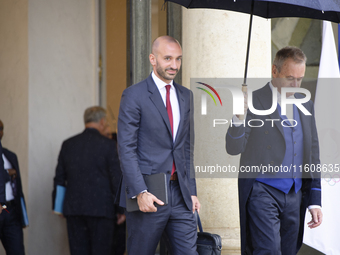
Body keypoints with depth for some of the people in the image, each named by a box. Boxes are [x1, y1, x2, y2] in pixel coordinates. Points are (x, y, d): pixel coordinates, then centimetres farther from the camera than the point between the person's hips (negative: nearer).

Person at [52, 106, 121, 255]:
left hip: (73, 209, 4)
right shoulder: (108, 145, -5)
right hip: (100, 208, -4)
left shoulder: (68, 144, 9)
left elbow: (59, 177, 12)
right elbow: (116, 178, -6)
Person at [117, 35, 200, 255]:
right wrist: (140, 192, -18)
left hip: (180, 195, 5)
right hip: (148, 196, -5)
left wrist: (192, 191, 12)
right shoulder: (134, 95, -5)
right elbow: (126, 149, -10)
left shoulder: (185, 96, 14)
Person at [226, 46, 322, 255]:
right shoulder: (253, 102, -5)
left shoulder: (305, 105, 13)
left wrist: (315, 201, 14)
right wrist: (239, 116, -29)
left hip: (295, 196, 6)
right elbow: (234, 148, -11)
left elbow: (312, 154, 18)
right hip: (263, 191, -6)